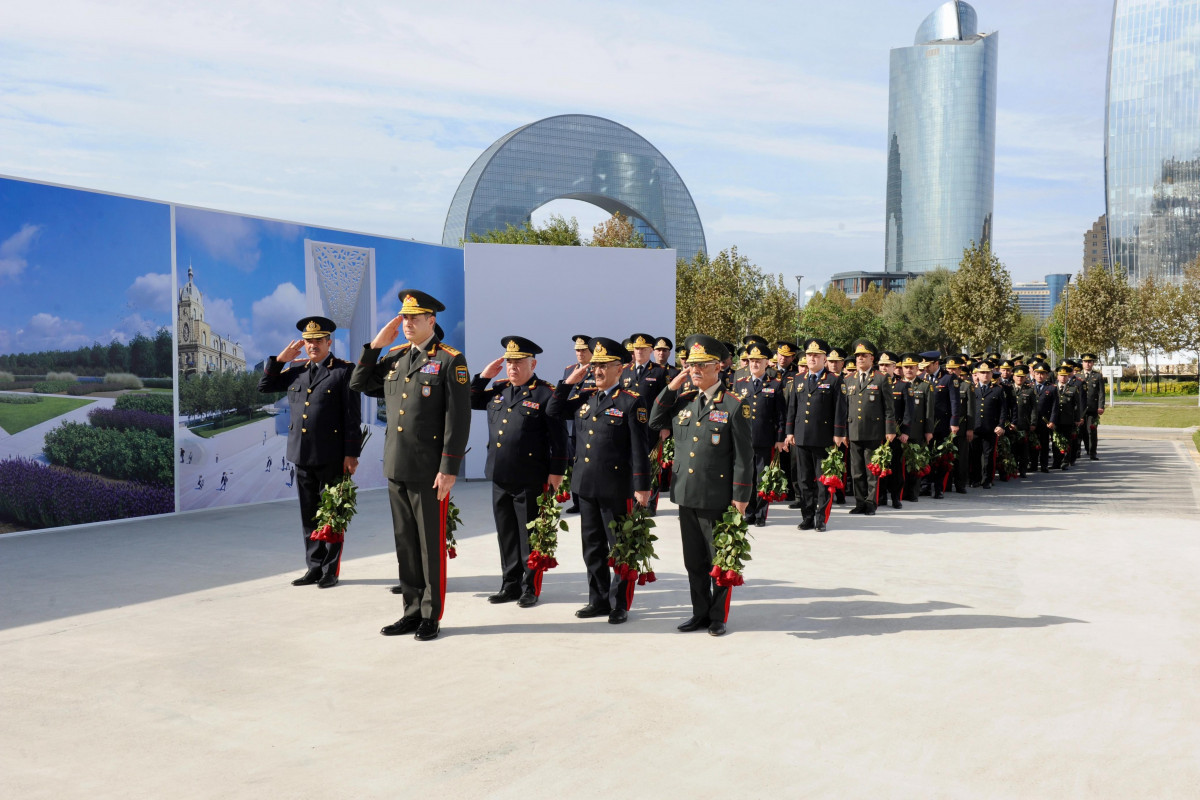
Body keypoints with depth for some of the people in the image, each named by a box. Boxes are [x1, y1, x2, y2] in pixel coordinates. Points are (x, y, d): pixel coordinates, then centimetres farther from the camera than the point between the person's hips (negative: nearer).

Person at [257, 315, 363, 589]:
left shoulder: (344, 371, -4)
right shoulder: (296, 370, 13)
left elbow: (353, 416, -8)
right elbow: (264, 386, 19)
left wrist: (351, 454, -12)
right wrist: (281, 358, 8)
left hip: (332, 458, -5)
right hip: (302, 455, 6)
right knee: (309, 515, 11)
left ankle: (330, 571, 12)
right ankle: (314, 568, 20)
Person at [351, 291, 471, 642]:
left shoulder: (450, 361, -8)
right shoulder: (395, 357, 12)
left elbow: (458, 419, -12)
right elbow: (358, 384, 17)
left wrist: (449, 469, -17)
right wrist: (375, 345, 5)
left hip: (430, 471, -6)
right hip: (396, 468, 6)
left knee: (432, 545, 4)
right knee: (405, 543, 13)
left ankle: (431, 617, 15)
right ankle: (413, 610, 24)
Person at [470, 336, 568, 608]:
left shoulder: (546, 394, -7)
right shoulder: (498, 390, 12)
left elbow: (559, 437, -9)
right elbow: (469, 402, 19)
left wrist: (556, 472, -13)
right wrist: (484, 376, 8)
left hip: (530, 481, -6)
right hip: (499, 477, 6)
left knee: (529, 535, 4)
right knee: (506, 534, 13)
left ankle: (530, 587, 15)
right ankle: (510, 585, 24)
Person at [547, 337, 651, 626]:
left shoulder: (632, 402, -7)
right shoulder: (584, 397, 11)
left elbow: (639, 447, -10)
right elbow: (554, 412, 17)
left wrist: (642, 486, -14)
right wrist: (569, 382, 6)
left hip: (616, 487, -6)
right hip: (586, 485, 6)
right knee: (592, 547, 14)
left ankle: (620, 604, 14)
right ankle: (599, 600, 25)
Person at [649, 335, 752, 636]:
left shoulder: (733, 405, -8)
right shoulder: (683, 401, 9)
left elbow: (743, 455, -9)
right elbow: (655, 422, 15)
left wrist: (740, 497, -12)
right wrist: (671, 388, 5)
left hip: (717, 498, -5)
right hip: (686, 496, 6)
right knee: (694, 561, 14)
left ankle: (718, 617, 20)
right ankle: (700, 613, 27)